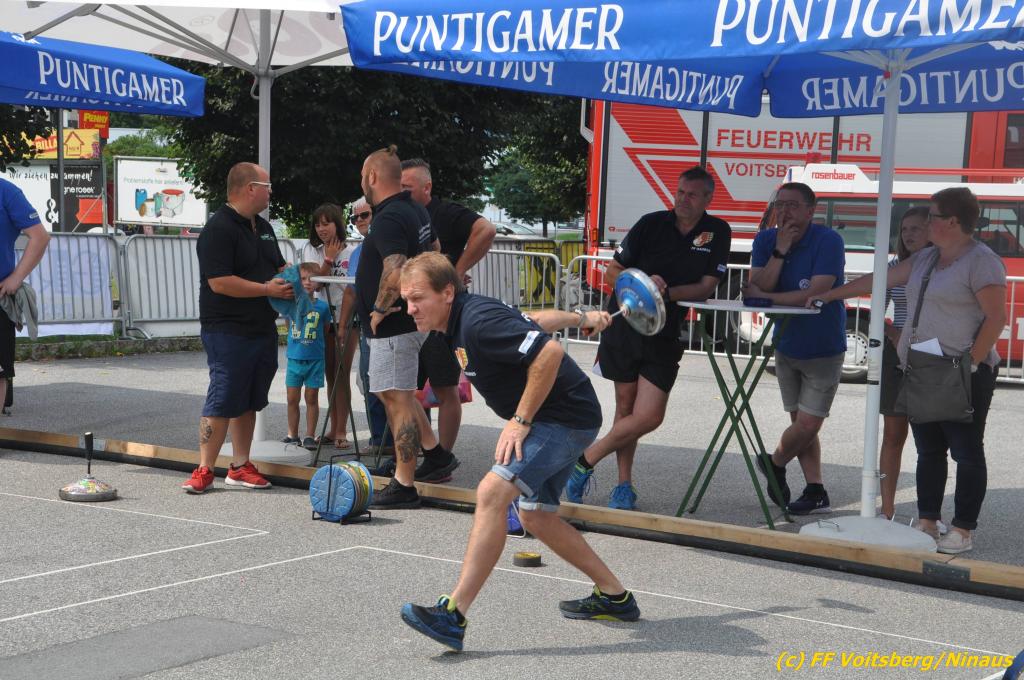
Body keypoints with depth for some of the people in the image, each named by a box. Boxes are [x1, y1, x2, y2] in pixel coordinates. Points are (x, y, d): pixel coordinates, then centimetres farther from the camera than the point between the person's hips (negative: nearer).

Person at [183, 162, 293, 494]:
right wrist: (267, 289, -17)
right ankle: (204, 470, -1)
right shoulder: (218, 229, -13)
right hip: (228, 331, -8)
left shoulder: (263, 227, 17)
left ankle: (240, 467, 19)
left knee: (249, 402, 12)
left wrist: (292, 279, 7)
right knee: (222, 401, -7)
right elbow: (220, 282, -21)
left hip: (263, 328, 9)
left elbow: (278, 267, 30)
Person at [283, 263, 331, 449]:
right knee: (292, 398, 6)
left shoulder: (322, 306, -4)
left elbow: (326, 330, 7)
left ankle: (310, 436, 13)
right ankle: (293, 435, 17)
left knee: (312, 398, 6)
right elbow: (289, 326, 9)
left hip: (315, 359, -1)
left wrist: (316, 345, 6)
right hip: (294, 358, 1)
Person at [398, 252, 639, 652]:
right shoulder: (460, 323, 7)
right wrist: (582, 318, 37)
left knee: (492, 493, -24)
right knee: (534, 515, 18)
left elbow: (549, 352, -31)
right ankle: (614, 597, 31)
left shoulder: (479, 322, -23)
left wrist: (520, 420, -25)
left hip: (566, 416, -11)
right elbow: (536, 319, 22)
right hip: (552, 418, 11)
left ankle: (453, 616, -28)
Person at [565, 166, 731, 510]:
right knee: (625, 407, 8)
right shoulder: (652, 224, -2)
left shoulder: (717, 232, -1)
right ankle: (624, 485, 21)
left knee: (648, 416, -11)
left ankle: (584, 462, 5)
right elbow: (612, 272, 1)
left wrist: (666, 292, -22)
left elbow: (706, 287, -7)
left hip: (666, 333, 0)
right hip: (625, 323, 0)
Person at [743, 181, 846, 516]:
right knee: (800, 423, 10)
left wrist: (765, 296, -23)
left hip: (823, 349, -5)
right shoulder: (766, 241, -3)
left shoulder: (828, 241, -20)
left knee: (808, 425, -5)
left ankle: (774, 463, 23)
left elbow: (816, 294, -29)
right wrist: (780, 251, -25)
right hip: (786, 345, 5)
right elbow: (757, 288, -15)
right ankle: (816, 492, 18)